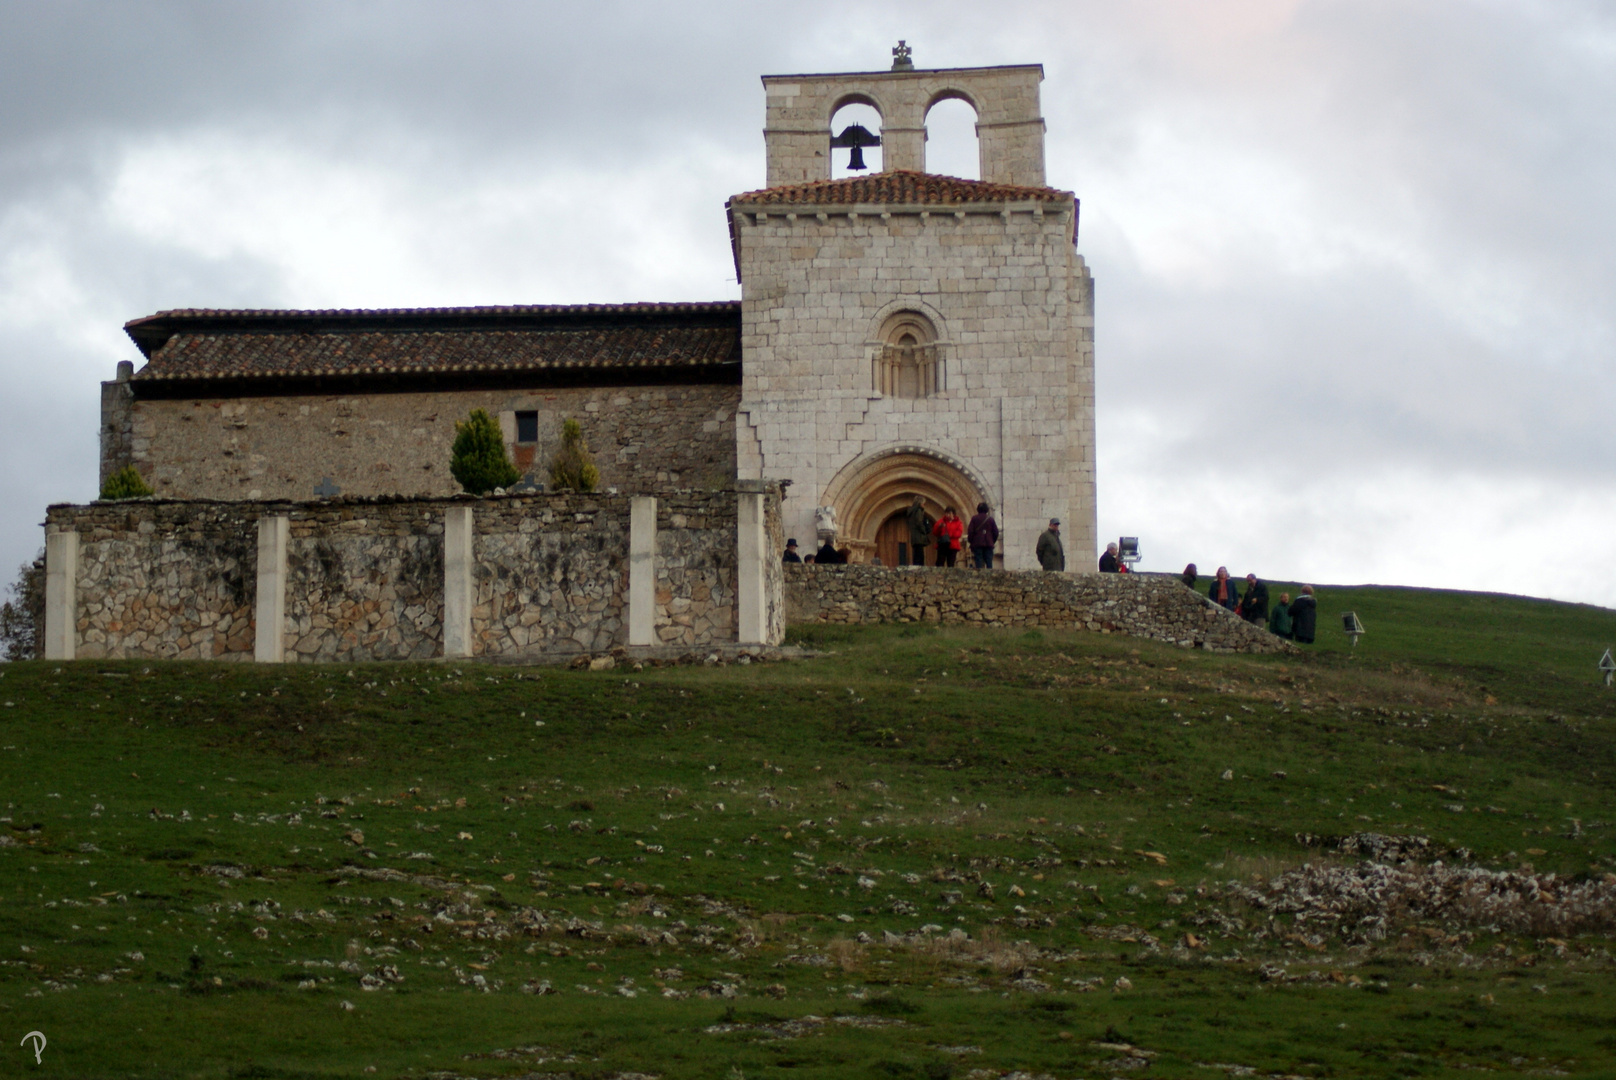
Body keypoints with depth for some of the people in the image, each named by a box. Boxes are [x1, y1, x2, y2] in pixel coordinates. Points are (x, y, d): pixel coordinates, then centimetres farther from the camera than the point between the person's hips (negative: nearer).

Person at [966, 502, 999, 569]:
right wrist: (993, 541, 17)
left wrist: (971, 541, 9)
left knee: (978, 563, -3)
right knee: (989, 563, 3)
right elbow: (996, 532, 5)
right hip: (989, 544, 2)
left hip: (977, 544, -2)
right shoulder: (990, 519, 4)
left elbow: (970, 531, -5)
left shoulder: (974, 519, -2)